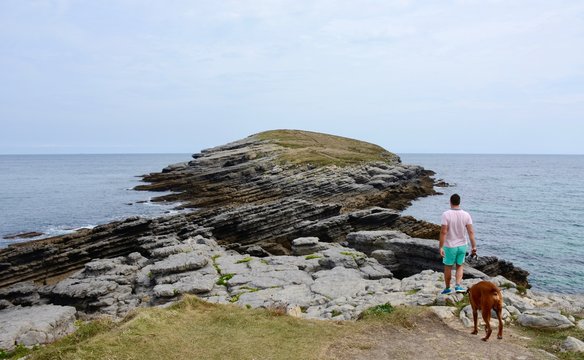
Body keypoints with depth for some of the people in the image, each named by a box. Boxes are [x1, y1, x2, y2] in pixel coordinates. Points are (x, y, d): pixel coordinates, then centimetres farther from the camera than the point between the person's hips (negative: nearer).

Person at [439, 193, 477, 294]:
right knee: (459, 266, 21)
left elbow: (443, 232, -20)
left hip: (450, 246, -3)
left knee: (448, 267, 14)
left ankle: (447, 288, 25)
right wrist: (474, 246, -3)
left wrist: (441, 247, -17)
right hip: (462, 245, 3)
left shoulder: (446, 214, -17)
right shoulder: (466, 215, -6)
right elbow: (471, 231, -8)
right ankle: (458, 286, 7)